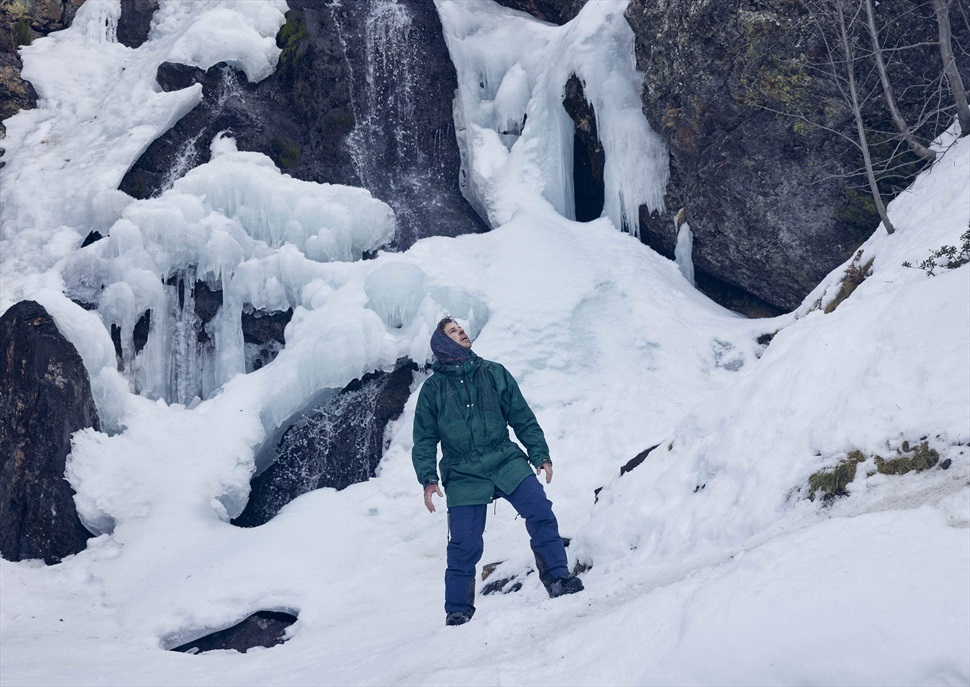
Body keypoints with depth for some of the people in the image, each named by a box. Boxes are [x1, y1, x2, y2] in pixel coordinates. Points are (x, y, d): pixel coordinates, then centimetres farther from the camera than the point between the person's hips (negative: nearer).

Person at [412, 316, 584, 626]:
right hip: (463, 475, -1)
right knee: (464, 544, -7)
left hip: (506, 461, 1)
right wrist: (428, 479, -2)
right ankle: (457, 610, 8)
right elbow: (424, 441, 10)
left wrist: (540, 455, 5)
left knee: (540, 511, -20)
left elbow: (522, 417, 13)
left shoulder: (494, 374, 11)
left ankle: (557, 578, -9)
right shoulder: (433, 389, 9)